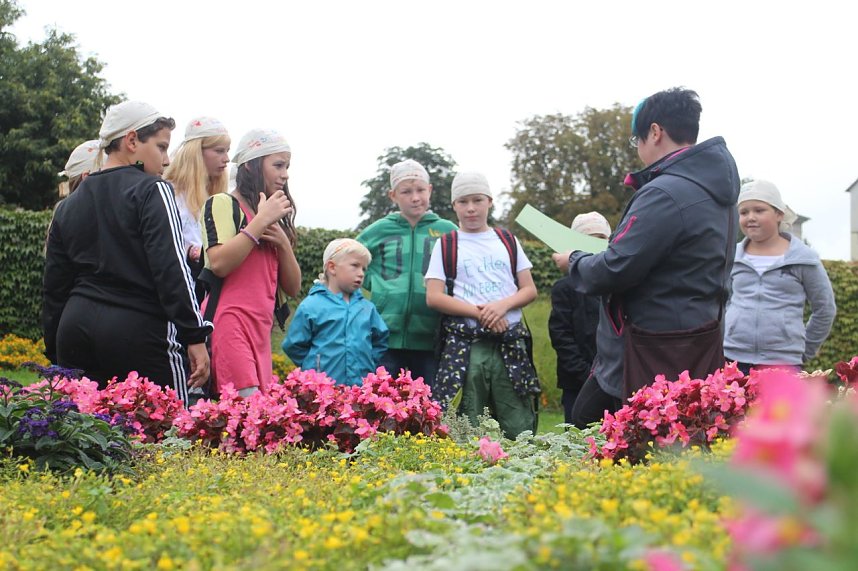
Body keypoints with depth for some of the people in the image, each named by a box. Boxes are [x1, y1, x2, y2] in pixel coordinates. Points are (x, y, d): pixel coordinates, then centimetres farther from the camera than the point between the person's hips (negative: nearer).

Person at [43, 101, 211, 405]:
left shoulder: (68, 206, 17)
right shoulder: (152, 191, -3)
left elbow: (54, 288, 18)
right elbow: (172, 269, -13)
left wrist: (57, 355, 23)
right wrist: (195, 336, -12)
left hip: (76, 328, 7)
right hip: (139, 333, -6)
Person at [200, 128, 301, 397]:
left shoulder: (276, 217, 22)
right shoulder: (223, 203, 1)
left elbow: (293, 288, 18)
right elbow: (219, 263, -15)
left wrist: (283, 241, 2)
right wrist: (261, 220, -11)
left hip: (261, 329, 7)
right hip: (229, 322, -7)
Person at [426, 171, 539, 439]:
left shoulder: (508, 241, 14)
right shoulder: (446, 245, 7)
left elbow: (529, 290, 11)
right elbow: (434, 297, -1)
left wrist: (503, 305, -10)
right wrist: (479, 314, -11)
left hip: (510, 343, 2)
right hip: (464, 345, -1)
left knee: (520, 427, -3)